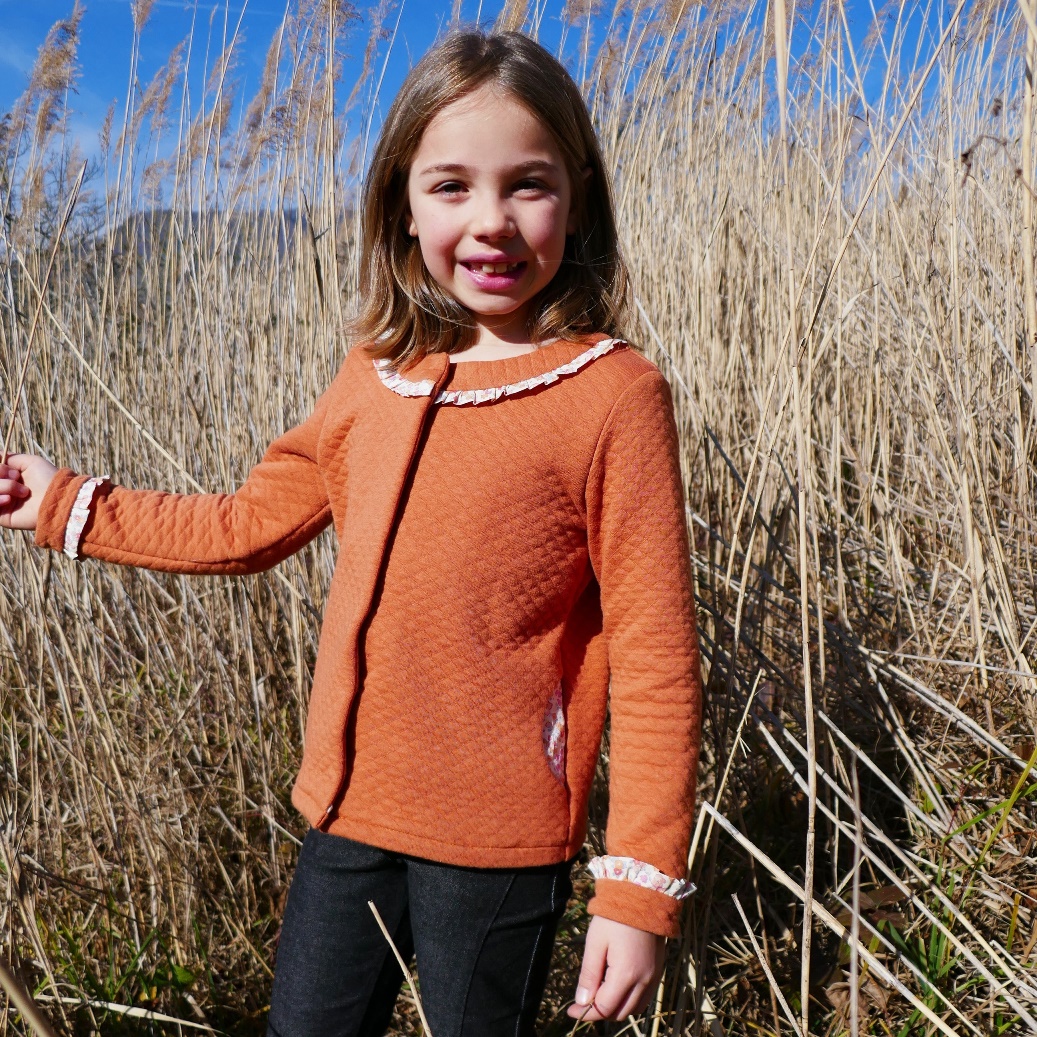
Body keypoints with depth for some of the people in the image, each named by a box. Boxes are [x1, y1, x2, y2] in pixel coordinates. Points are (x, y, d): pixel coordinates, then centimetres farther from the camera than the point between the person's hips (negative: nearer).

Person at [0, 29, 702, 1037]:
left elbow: (654, 651, -13)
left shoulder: (613, 392, -13)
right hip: (348, 812, 5)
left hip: (498, 842, -5)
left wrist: (640, 887, -13)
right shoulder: (375, 380, 2)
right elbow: (249, 524, 15)